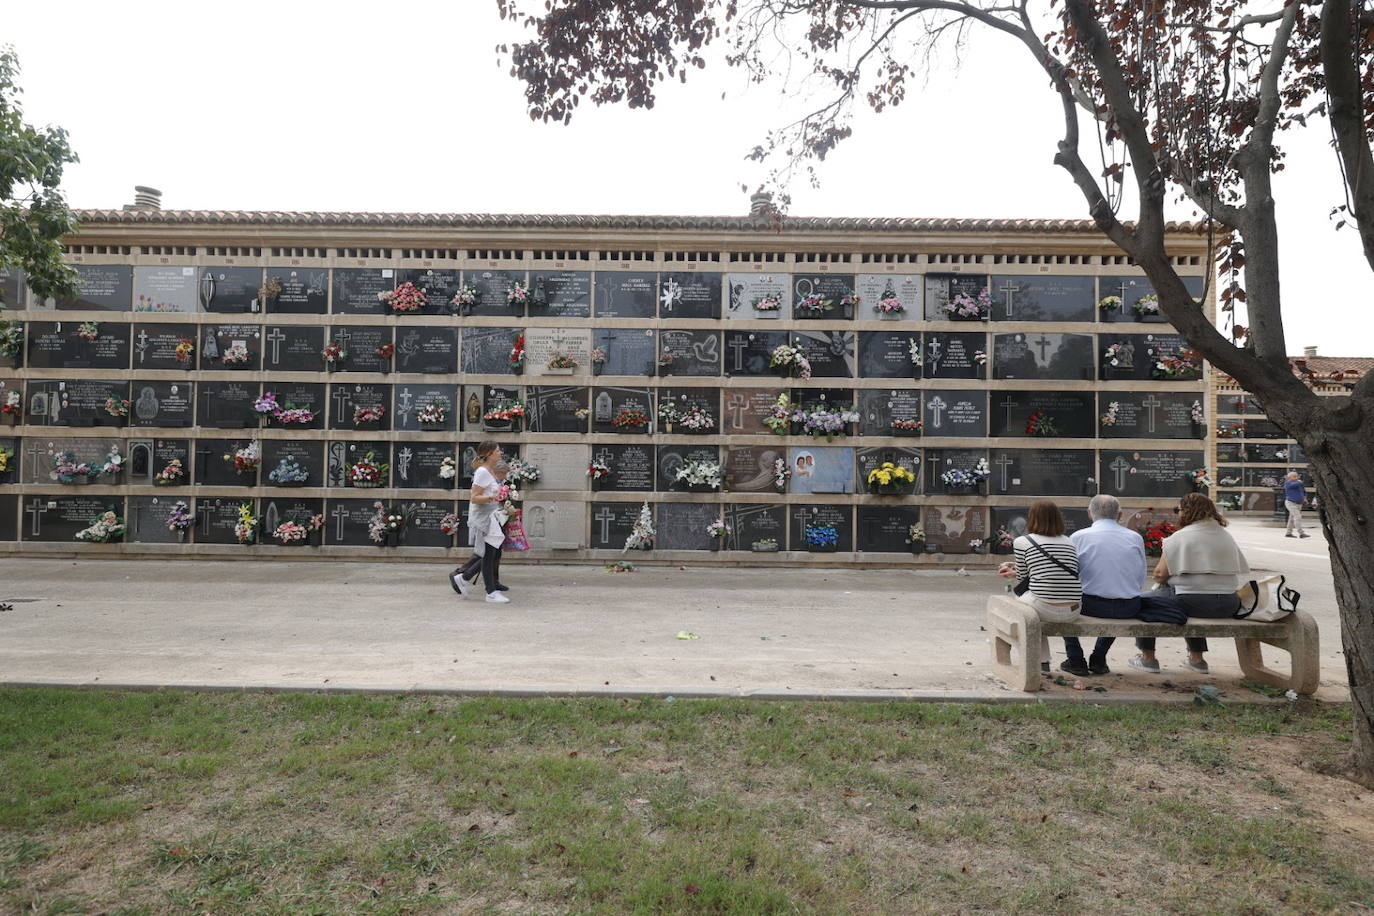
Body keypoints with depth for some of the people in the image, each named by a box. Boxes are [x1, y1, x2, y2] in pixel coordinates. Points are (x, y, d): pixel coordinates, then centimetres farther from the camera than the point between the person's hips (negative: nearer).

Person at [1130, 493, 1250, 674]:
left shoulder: (1179, 537, -8)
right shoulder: (1226, 536, 12)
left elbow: (1160, 574, -11)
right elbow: (1241, 570, 15)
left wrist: (1162, 581, 11)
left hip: (1191, 603, -7)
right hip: (1228, 606, 7)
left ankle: (1148, 658, 19)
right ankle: (1197, 658, 38)